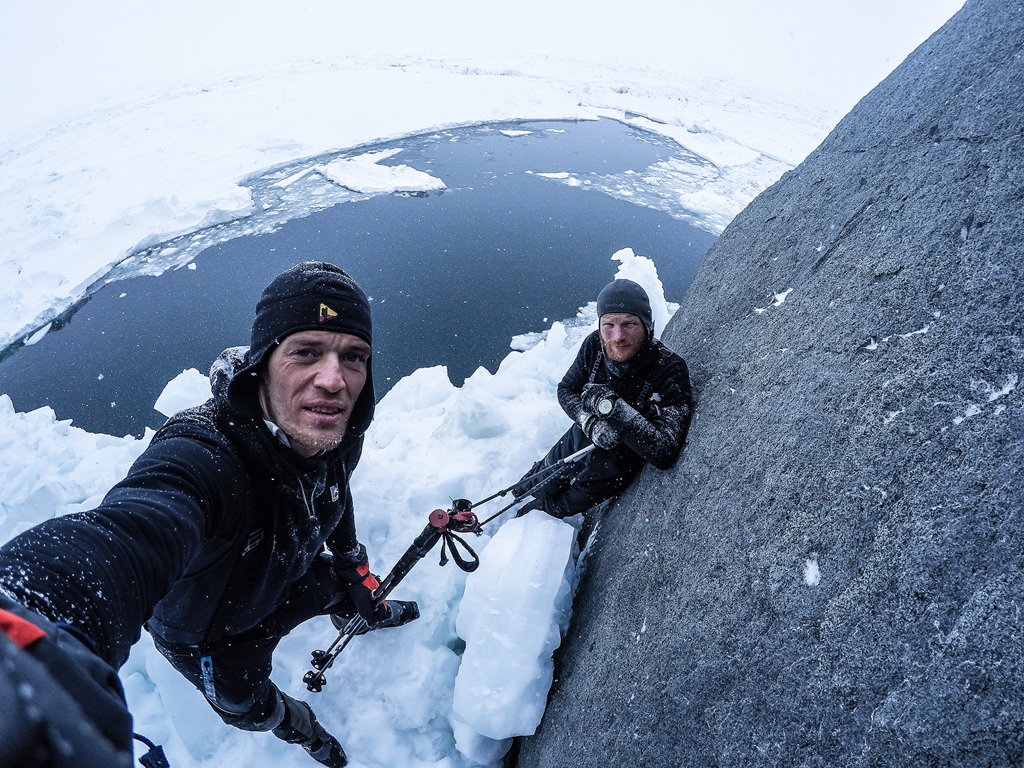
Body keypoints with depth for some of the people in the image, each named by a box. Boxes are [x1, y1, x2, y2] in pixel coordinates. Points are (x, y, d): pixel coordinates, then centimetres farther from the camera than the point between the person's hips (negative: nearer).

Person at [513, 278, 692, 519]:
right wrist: (590, 421, -29)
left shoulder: (670, 370, -34)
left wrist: (613, 407, -45)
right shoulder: (595, 345, -22)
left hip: (618, 465, -3)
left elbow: (665, 454, -37)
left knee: (560, 506, 18)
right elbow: (566, 390, -7)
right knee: (539, 483, 24)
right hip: (581, 440, 3)